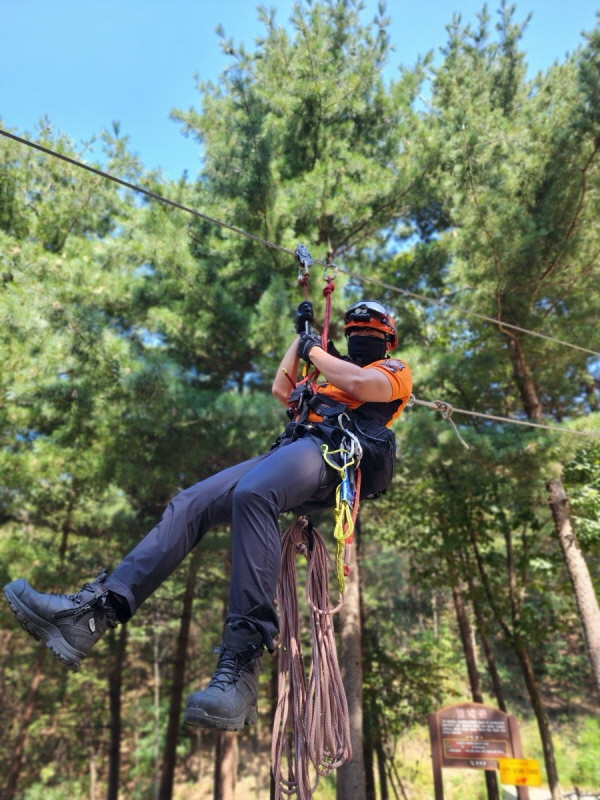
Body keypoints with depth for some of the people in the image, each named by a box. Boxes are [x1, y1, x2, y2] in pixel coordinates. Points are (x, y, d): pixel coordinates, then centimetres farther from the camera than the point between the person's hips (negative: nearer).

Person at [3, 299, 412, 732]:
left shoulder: (395, 370, 18)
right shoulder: (334, 377, 41)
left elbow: (362, 384, -6)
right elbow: (282, 390, 36)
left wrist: (316, 350, 9)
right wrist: (301, 336, 38)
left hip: (331, 451, -8)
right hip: (292, 449, 8)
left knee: (251, 494, -39)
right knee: (190, 504, -12)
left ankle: (242, 665, -45)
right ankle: (92, 611, -22)